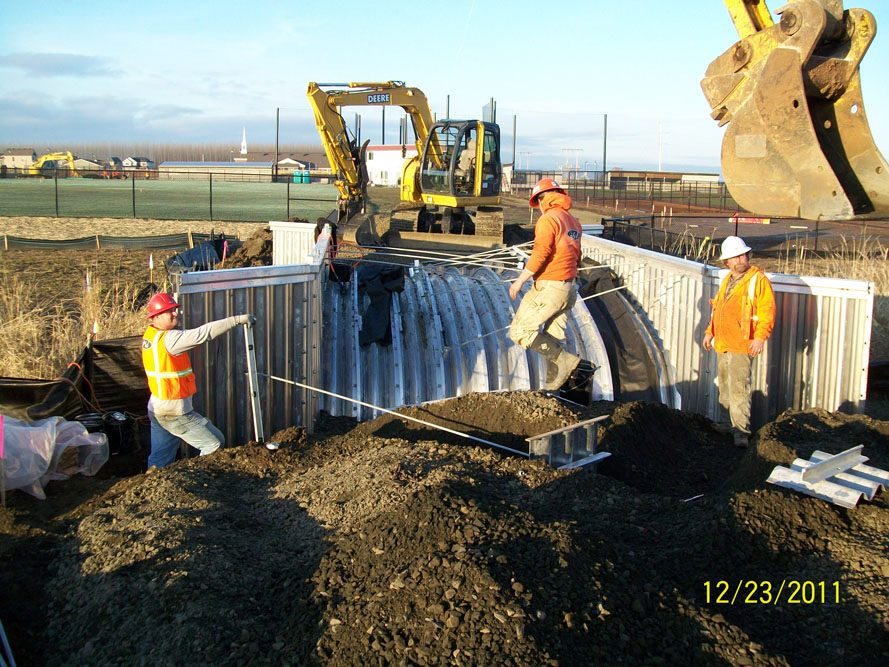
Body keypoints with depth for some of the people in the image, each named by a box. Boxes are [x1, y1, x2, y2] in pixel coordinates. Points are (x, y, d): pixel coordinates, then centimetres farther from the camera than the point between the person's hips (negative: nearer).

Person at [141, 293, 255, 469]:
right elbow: (203, 333, -30)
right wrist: (237, 320, -31)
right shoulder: (168, 338, -22)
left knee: (159, 461, 14)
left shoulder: (150, 335, 6)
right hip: (174, 412, -9)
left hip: (157, 408, 9)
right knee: (214, 443, 1)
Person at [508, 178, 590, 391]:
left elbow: (541, 253, -21)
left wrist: (520, 280, -16)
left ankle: (565, 360, -10)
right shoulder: (574, 222, 13)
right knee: (552, 341, 13)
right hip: (568, 288, 9)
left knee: (520, 331, -3)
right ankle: (553, 386, 13)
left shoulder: (548, 219, -13)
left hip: (548, 287, -9)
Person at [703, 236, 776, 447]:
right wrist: (710, 332, 23)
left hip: (742, 345, -8)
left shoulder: (758, 280, -8)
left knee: (739, 387, -14)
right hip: (723, 343, 8)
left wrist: (760, 337, -23)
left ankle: (741, 430, -12)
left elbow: (767, 311, -14)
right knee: (725, 385, 15)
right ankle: (733, 421, 27)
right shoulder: (727, 281, 17)